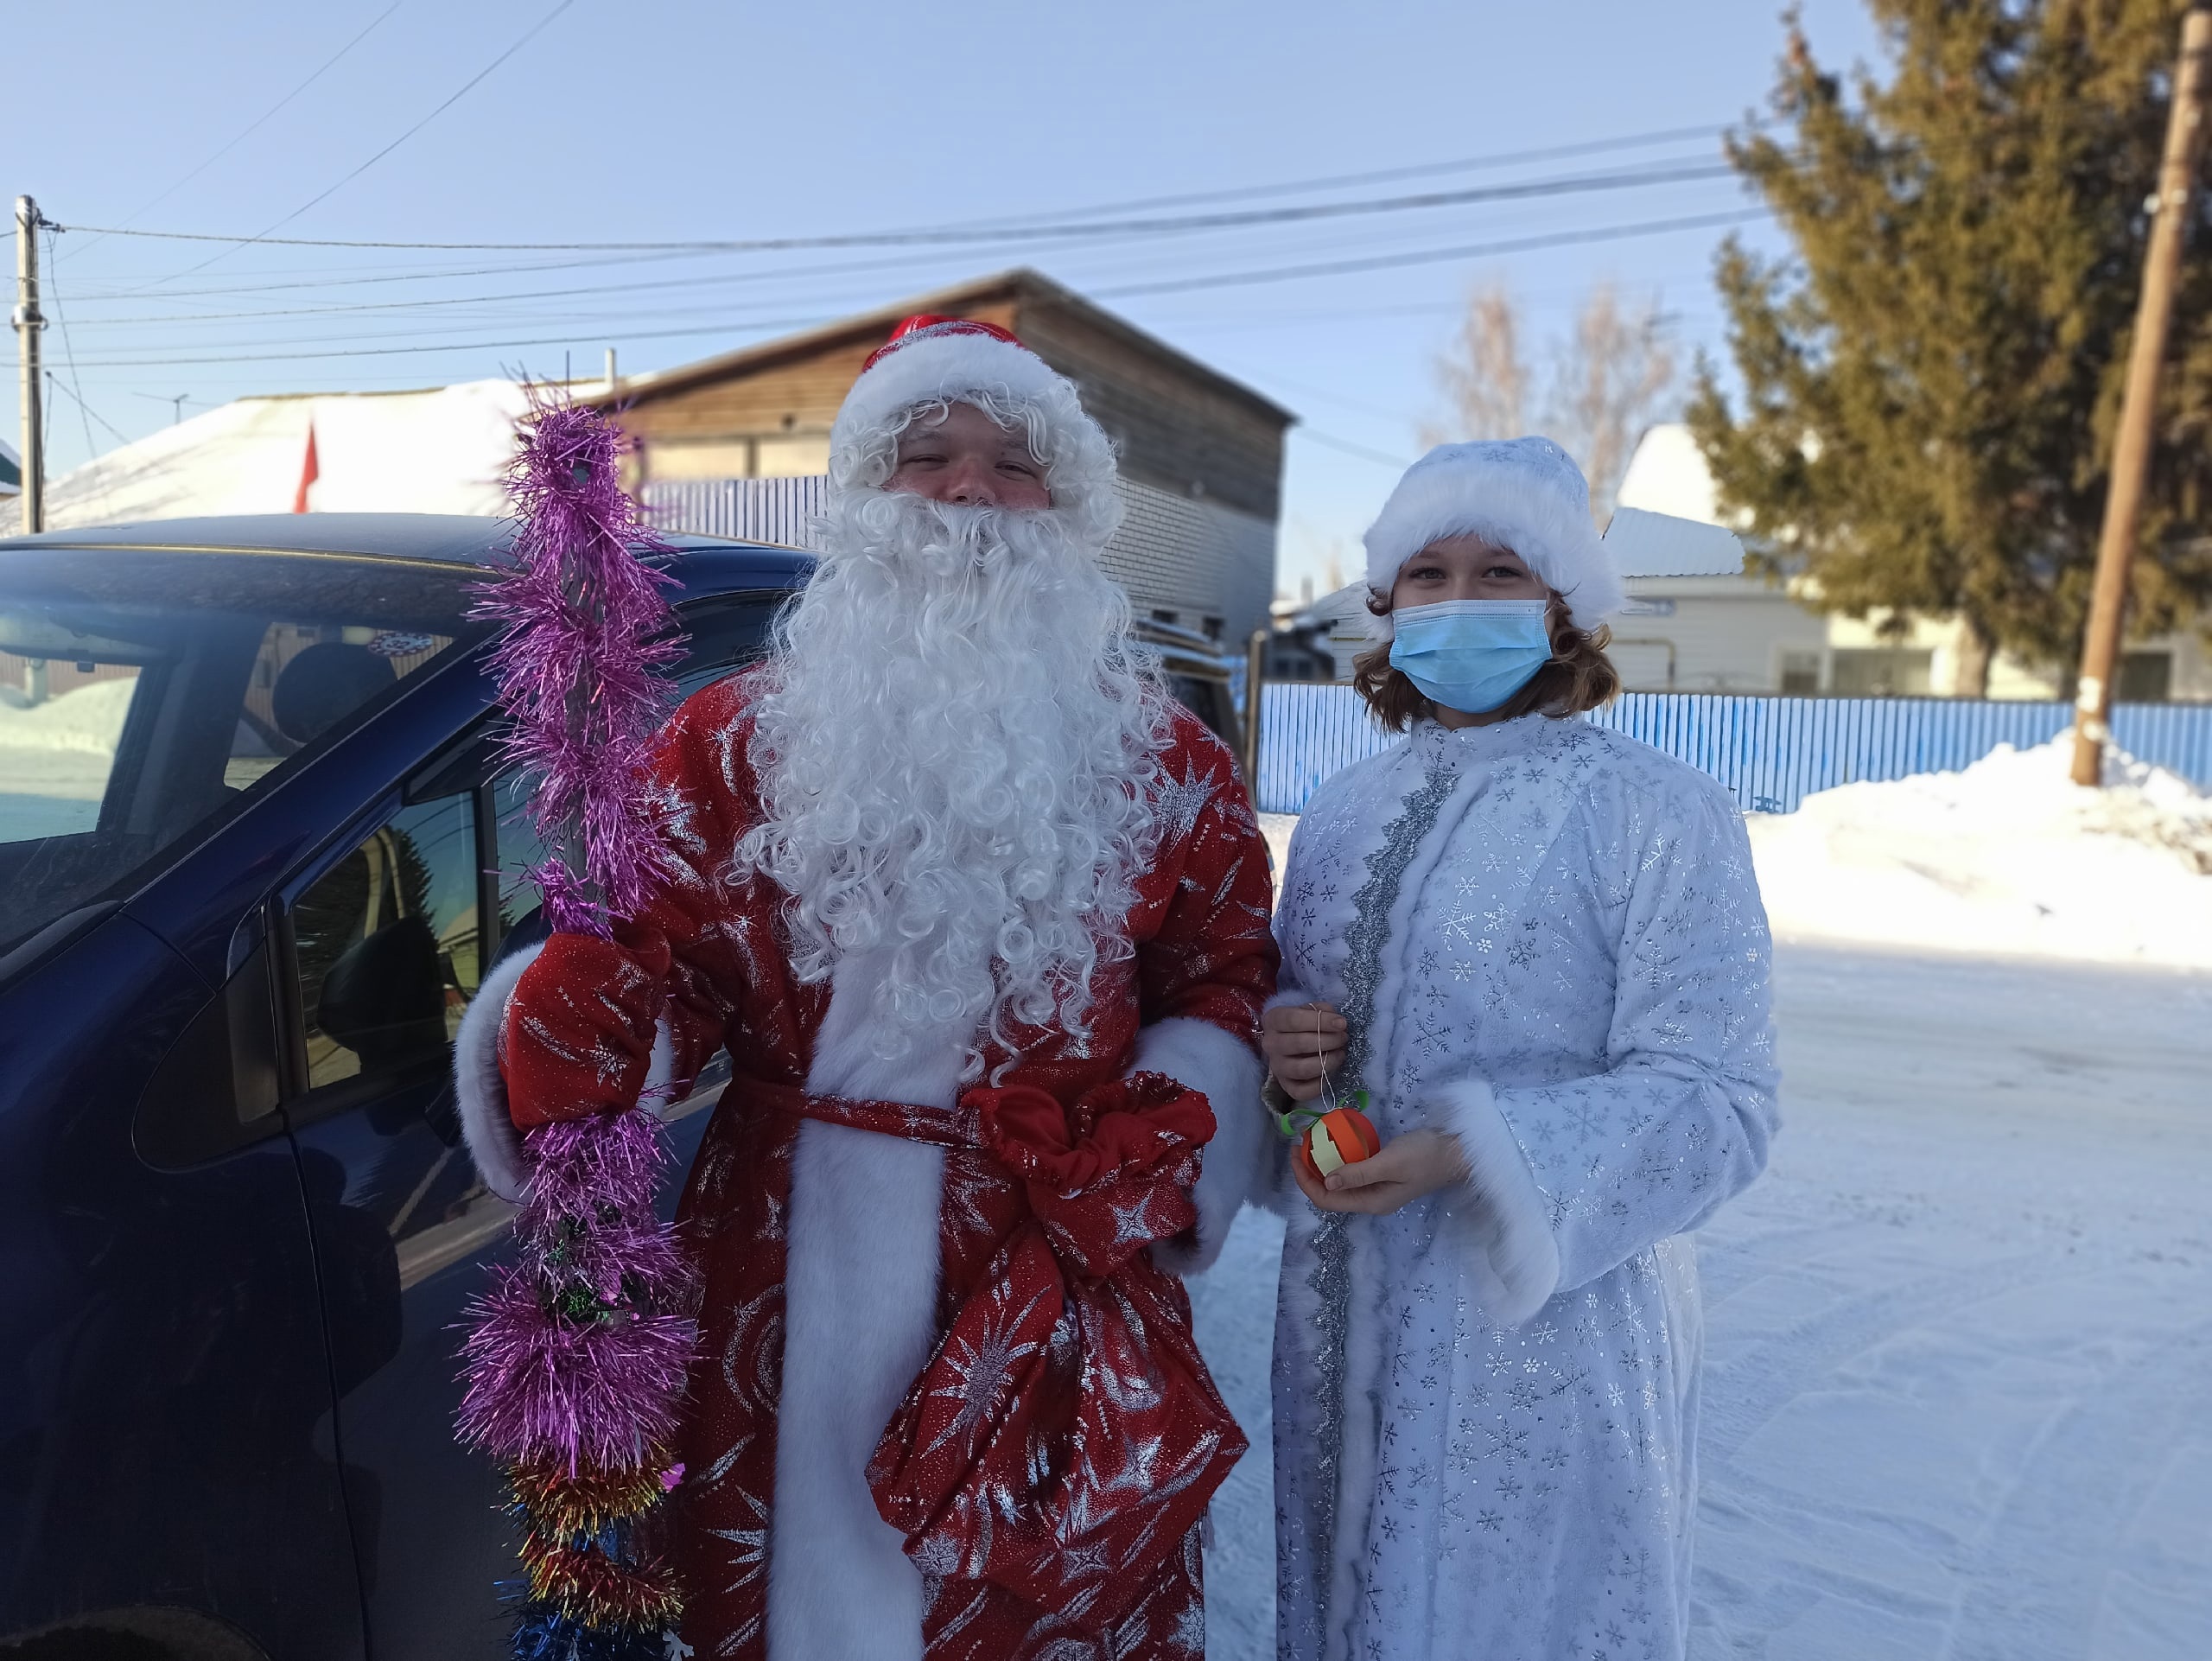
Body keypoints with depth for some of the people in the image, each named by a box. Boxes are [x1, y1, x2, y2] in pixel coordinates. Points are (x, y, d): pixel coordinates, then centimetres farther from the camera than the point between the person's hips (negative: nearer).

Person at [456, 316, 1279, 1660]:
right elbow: (669, 958, 1)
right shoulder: (736, 738, 4)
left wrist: (1155, 1141, -11)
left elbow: (1227, 981, 4)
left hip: (1065, 1276, 0)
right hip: (799, 1269, 1)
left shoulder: (1165, 762, 3)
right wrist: (566, 1018, -20)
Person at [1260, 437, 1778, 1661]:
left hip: (1546, 1335, -5)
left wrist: (1465, 1150, -25)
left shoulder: (1657, 814, -11)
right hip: (1342, 1323, 5)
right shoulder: (1341, 813, 7)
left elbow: (1714, 1102, -16)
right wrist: (1283, 1052, -7)